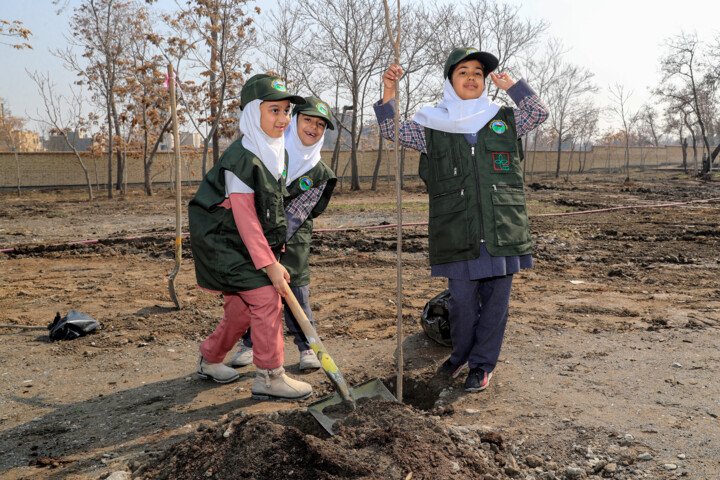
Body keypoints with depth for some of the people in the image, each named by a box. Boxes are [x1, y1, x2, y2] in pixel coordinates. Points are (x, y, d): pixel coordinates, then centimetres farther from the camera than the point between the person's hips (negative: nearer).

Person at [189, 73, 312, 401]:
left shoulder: (278, 153, 6)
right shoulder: (242, 159, -23)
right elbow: (245, 217, -24)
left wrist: (277, 242, 14)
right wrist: (269, 264, -23)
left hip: (246, 242, 9)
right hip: (222, 239, -9)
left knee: (243, 306, 12)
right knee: (265, 297, -12)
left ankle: (210, 360, 33)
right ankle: (269, 377, -1)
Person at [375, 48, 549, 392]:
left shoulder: (504, 120, 12)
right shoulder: (432, 125, 9)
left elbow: (540, 113, 5)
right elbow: (392, 132, 5)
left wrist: (511, 86, 0)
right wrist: (388, 93, -7)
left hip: (502, 231, 1)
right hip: (457, 234, -1)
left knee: (495, 301, 6)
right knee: (462, 301, 5)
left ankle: (482, 365, 24)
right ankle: (460, 355, 32)